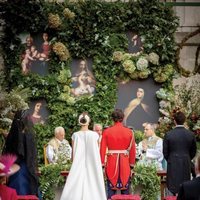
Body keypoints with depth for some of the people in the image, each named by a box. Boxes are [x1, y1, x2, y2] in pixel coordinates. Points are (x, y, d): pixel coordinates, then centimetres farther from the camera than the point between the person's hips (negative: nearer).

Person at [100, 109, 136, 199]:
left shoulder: (107, 131, -4)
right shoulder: (129, 132, -2)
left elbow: (103, 149, -3)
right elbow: (132, 150, 0)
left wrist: (102, 163, 3)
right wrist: (131, 164, 8)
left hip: (111, 162, 0)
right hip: (125, 162, 0)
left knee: (111, 189, 4)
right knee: (125, 189, 7)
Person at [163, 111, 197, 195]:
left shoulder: (168, 135, -8)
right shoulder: (191, 134, -3)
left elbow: (165, 152, -1)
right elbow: (193, 152, 7)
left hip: (173, 165, -1)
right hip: (186, 165, 2)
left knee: (174, 191, 3)